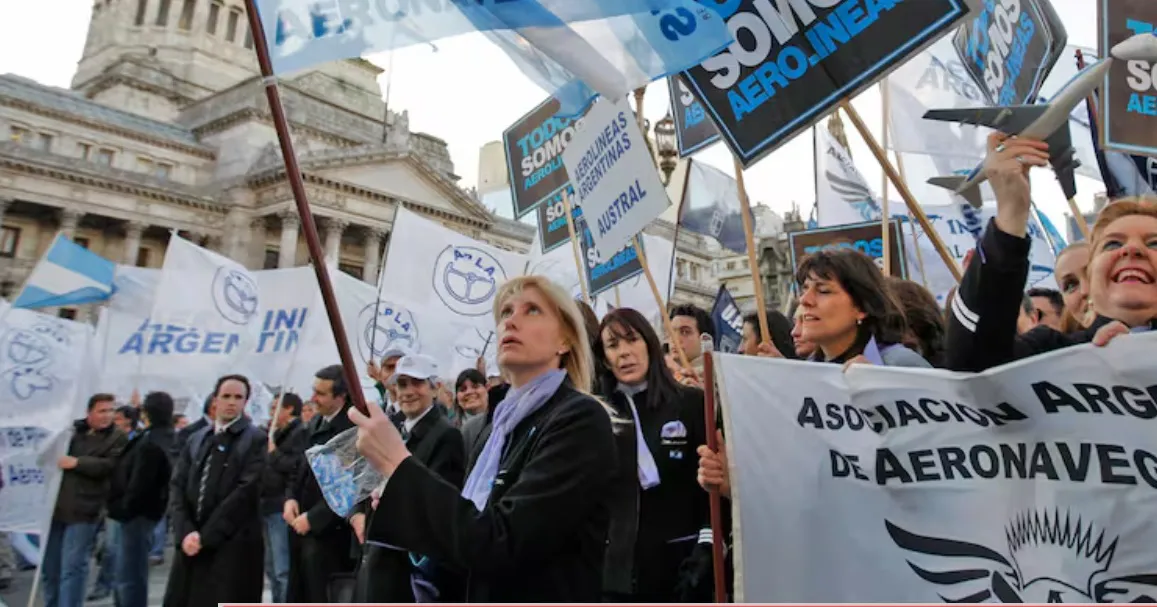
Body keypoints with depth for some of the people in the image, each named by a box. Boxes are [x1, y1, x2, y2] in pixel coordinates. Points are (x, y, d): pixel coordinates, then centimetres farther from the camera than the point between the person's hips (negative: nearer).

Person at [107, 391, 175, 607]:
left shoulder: (151, 443, -21)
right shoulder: (164, 438, 10)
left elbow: (139, 484, -21)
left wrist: (124, 508, -11)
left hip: (138, 513, -10)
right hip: (144, 510, 10)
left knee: (129, 577, -5)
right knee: (133, 574, 19)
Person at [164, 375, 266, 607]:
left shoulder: (255, 440, -3)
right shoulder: (196, 439, 14)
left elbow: (245, 491, -12)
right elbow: (177, 487, 7)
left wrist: (206, 536, -13)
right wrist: (185, 532, -8)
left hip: (233, 546, -5)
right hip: (192, 543, 5)